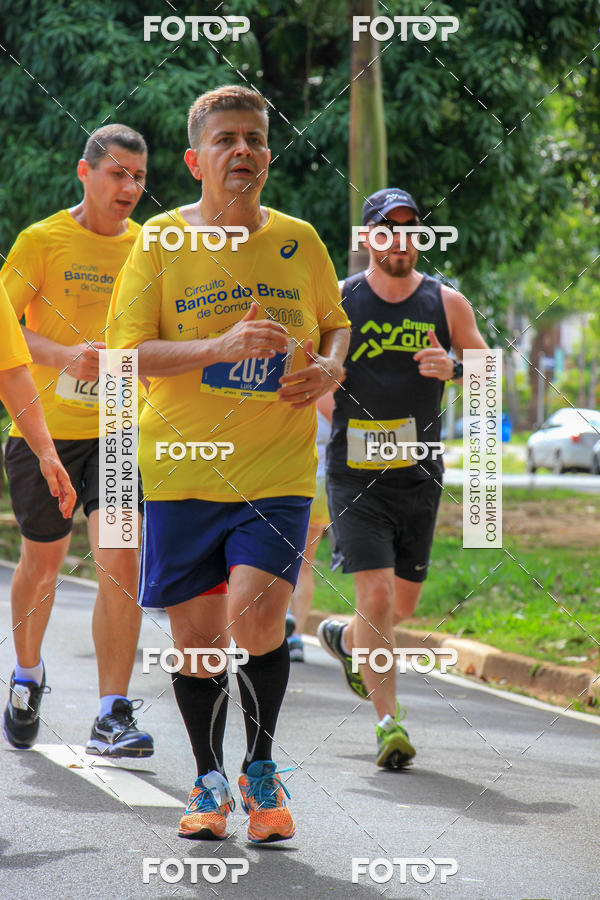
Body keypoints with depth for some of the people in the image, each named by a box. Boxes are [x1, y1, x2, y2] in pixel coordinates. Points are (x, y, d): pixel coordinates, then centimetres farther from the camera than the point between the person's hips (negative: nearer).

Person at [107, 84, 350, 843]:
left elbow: (334, 322, 21)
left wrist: (330, 366, -2)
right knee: (196, 635, 5)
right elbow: (127, 354, -8)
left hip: (279, 469, 0)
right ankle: (209, 780, 27)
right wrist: (222, 346, -22)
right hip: (183, 469, 0)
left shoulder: (297, 241, 5)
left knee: (256, 616, -17)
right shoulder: (162, 241, -2)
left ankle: (260, 770, 5)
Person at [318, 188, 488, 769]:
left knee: (403, 601, 14)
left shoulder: (446, 303, 3)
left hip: (419, 475, 3)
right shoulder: (336, 302, -3)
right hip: (354, 474, -3)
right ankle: (389, 722, -10)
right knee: (376, 594, -15)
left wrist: (454, 368, -13)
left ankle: (344, 640, 46)